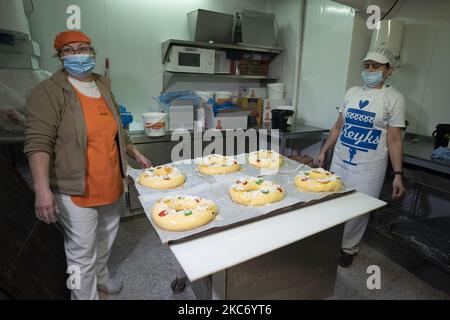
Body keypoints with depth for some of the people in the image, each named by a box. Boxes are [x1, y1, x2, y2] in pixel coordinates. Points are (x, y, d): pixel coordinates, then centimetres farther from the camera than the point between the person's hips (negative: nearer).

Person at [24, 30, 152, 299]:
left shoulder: (103, 87, 10)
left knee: (106, 240, 23)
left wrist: (137, 155, 18)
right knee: (82, 255, 4)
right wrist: (43, 189, -26)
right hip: (77, 191, -6)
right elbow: (38, 143, -17)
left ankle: (100, 276, 49)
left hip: (112, 184, 7)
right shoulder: (49, 92, -10)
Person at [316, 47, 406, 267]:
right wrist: (323, 152, 11)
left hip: (369, 167, -4)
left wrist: (397, 174, -11)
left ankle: (349, 248, 26)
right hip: (340, 160, 4)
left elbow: (394, 139, -6)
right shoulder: (352, 92, 8)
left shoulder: (394, 98, -4)